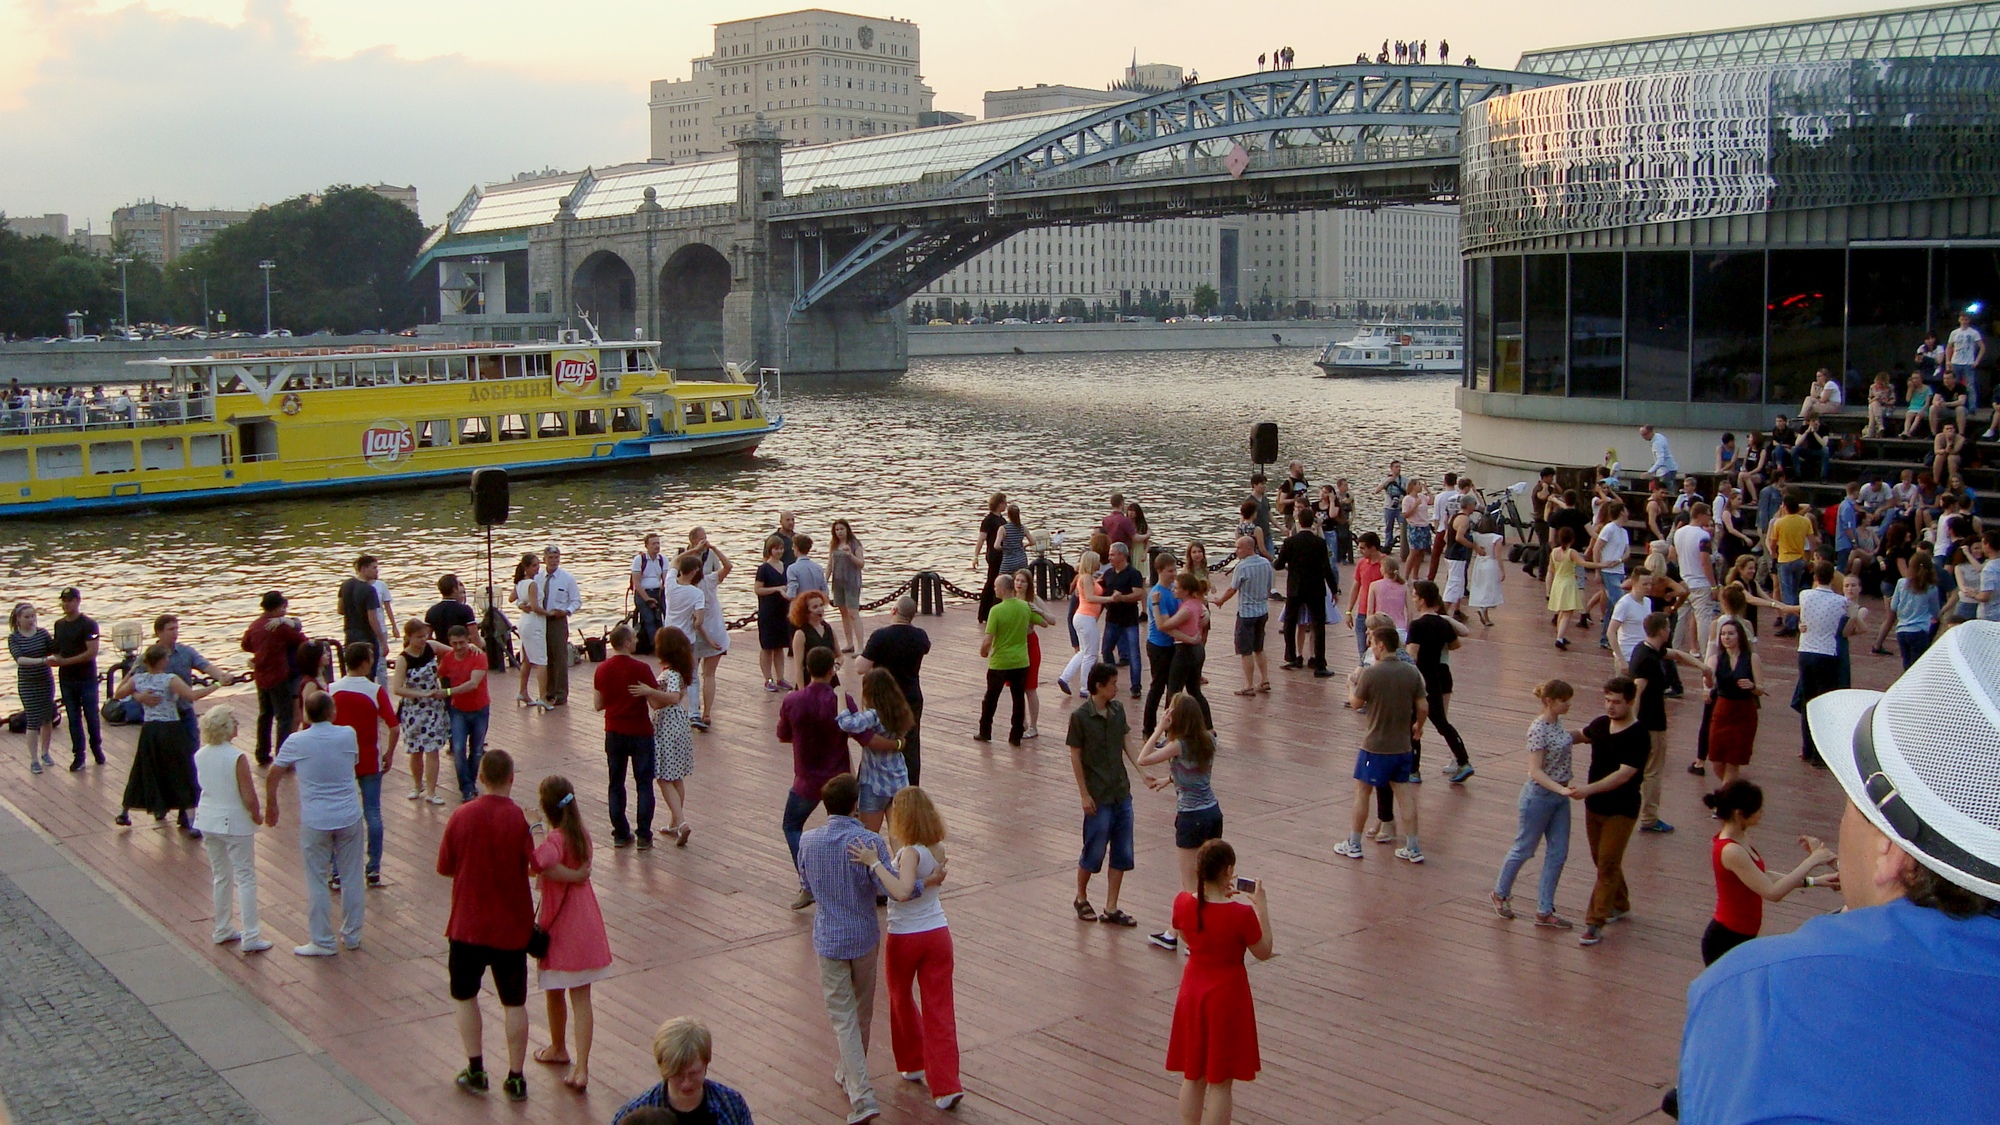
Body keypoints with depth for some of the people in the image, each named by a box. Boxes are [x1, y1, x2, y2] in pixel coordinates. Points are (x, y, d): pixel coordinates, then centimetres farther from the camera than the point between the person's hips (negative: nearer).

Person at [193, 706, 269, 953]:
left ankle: (222, 930, 31)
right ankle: (250, 937, 4)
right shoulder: (237, 757, -22)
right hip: (235, 822, -6)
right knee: (245, 879, 3)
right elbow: (249, 798, -21)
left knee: (221, 877, 20)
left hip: (208, 820, 6)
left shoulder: (200, 756, -2)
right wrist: (257, 815, -2)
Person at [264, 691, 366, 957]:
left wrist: (271, 806, 17)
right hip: (349, 818, 2)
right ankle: (352, 936, 23)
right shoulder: (348, 736, -5)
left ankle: (323, 942, 14)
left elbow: (272, 777, -1)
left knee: (317, 882, 9)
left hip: (315, 822, -2)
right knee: (352, 878, 13)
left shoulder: (296, 742, -9)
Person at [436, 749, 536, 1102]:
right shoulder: (519, 819, -15)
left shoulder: (461, 816, -8)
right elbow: (534, 866, -14)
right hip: (511, 926, -1)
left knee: (465, 996, 19)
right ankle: (516, 1078, 13)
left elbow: (445, 867, 0)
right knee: (514, 1002, 9)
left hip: (467, 924, 1)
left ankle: (475, 1070, 19)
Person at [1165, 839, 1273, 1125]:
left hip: (1192, 991, 5)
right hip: (1227, 994, -5)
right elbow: (1264, 952, -9)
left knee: (1192, 1076, 18)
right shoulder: (1242, 913, -23)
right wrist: (1261, 907, -6)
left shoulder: (1182, 903, -10)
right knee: (1220, 1082, 7)